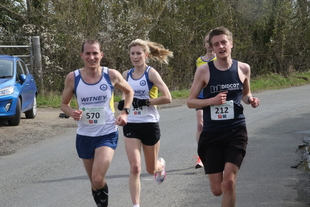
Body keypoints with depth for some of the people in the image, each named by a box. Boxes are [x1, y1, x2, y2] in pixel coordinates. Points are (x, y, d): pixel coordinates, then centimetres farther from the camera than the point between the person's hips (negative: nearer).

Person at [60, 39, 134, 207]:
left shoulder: (112, 75, -7)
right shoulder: (72, 78, -6)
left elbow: (129, 91, 12)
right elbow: (64, 104, 7)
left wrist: (124, 113, -1)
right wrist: (72, 113, -14)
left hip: (107, 134, -2)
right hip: (84, 135, 2)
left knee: (98, 179, -19)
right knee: (94, 182, 13)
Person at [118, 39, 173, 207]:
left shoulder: (151, 73, -10)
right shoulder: (126, 75, 4)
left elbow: (167, 98, -19)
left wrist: (145, 102, -20)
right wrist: (124, 103, 1)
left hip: (150, 125, -3)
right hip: (131, 125, 3)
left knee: (151, 169, 15)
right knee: (135, 168, -13)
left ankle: (161, 165, 52)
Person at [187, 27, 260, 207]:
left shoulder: (243, 69, 2)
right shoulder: (204, 71, -3)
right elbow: (190, 101, 1)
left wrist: (250, 100, -5)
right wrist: (212, 100, -16)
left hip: (236, 131, 0)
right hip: (211, 133, 0)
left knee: (228, 182, -16)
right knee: (217, 190, 3)